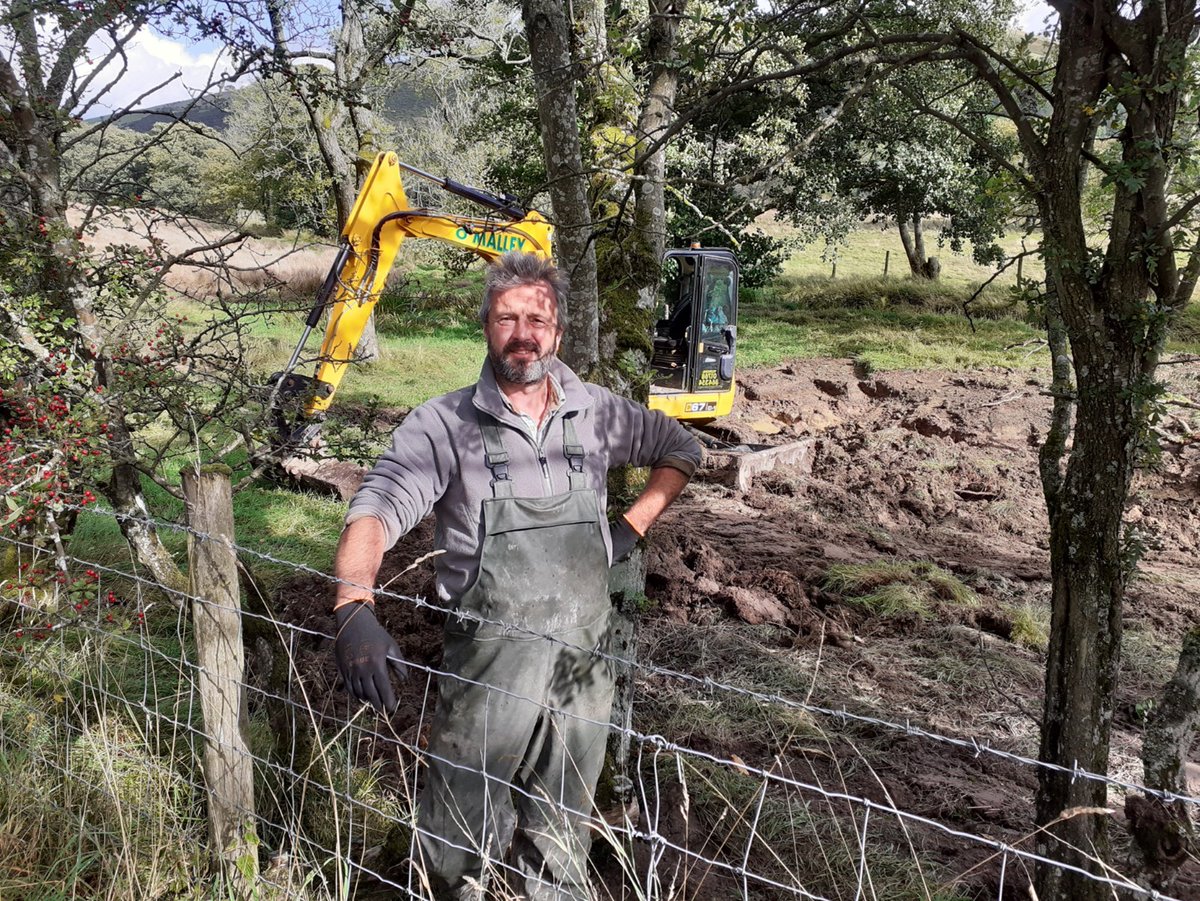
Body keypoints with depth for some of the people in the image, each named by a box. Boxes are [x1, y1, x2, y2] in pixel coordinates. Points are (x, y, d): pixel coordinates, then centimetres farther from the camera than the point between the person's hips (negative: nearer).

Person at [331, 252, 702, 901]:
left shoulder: (596, 411, 4)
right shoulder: (442, 425, -7)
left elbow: (681, 449, 19)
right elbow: (375, 513, -17)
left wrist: (632, 527, 7)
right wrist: (353, 609, -35)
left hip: (583, 665, 3)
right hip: (487, 670, -3)